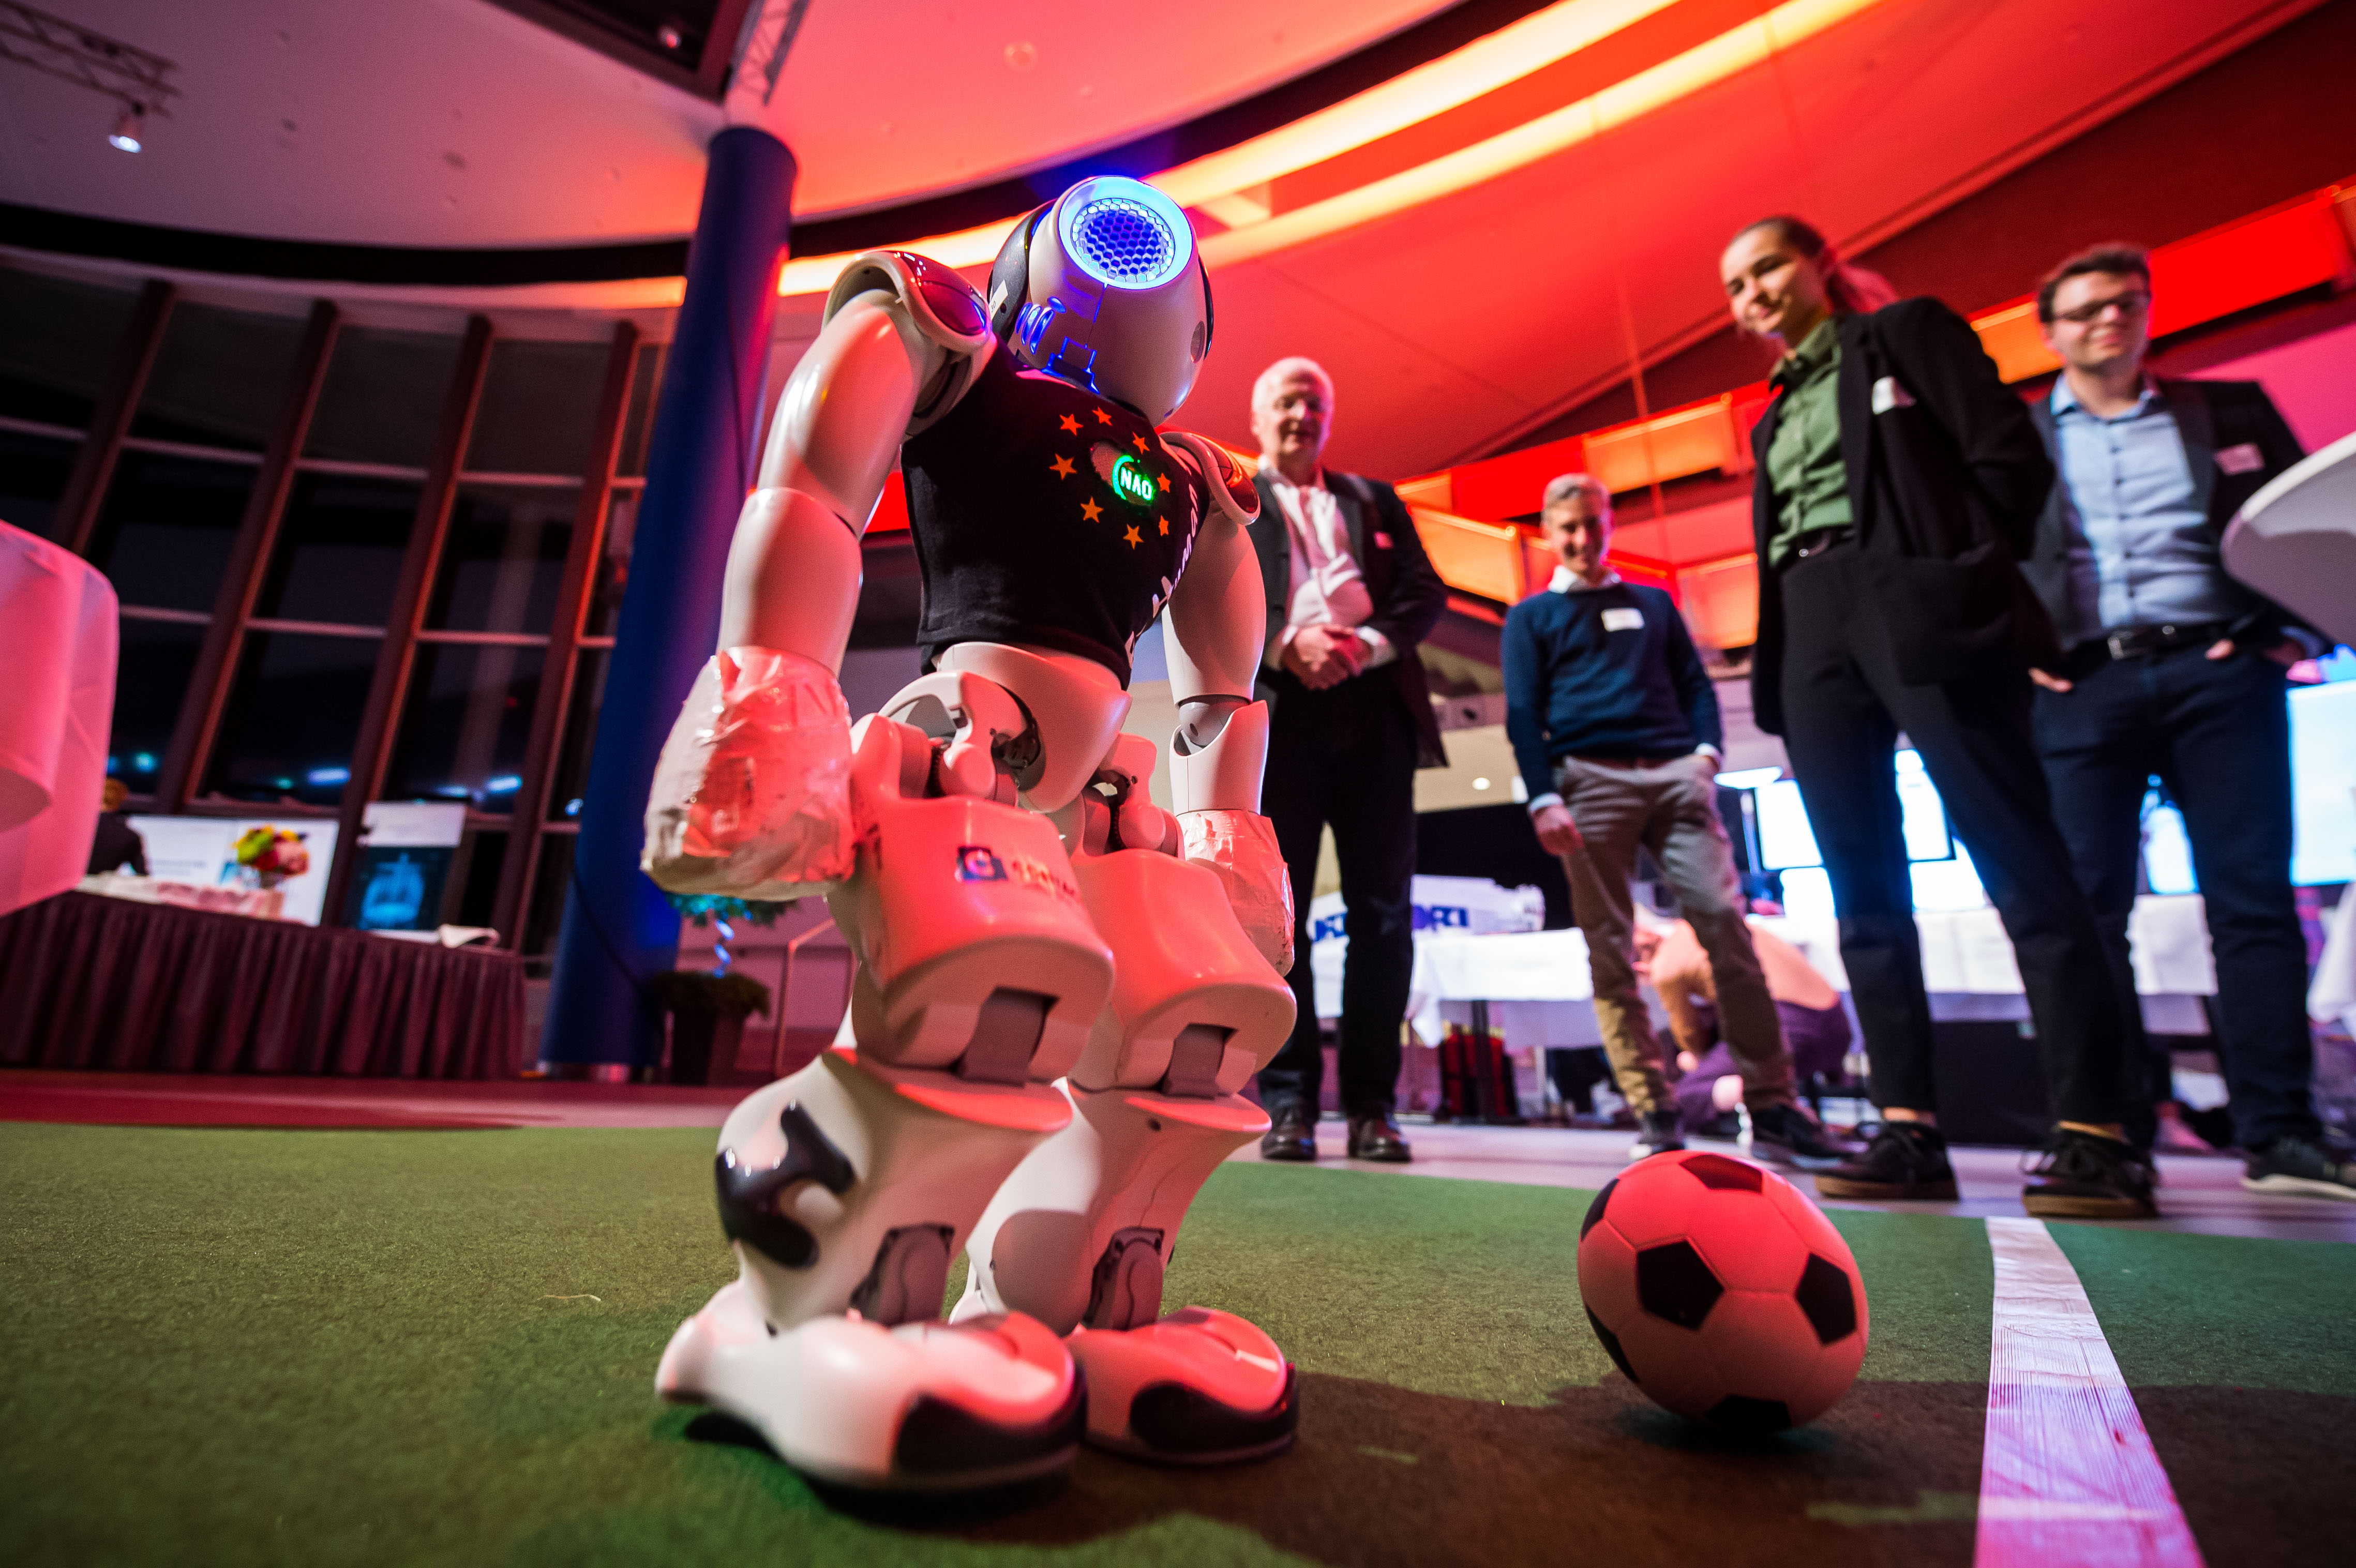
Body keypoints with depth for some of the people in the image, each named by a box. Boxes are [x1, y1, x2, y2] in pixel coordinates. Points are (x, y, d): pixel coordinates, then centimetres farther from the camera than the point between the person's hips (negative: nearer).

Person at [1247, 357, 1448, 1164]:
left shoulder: (1376, 500, 25)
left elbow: (1426, 592, 13)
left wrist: (1367, 642, -7)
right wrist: (1288, 645, -14)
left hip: (1373, 708, 3)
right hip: (1275, 711, -2)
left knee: (1383, 910, -1)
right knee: (1277, 908, -4)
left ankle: (1372, 1105, 7)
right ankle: (1289, 1103, 3)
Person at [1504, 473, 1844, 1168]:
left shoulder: (1653, 603, 25)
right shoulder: (1531, 617, 15)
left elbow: (1695, 684, 20)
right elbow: (1523, 714, 4)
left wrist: (1706, 752, 0)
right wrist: (1543, 798, -9)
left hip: (1674, 775, 2)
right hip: (1589, 780, -2)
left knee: (1725, 921, -9)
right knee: (1610, 949, -5)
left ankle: (1772, 1104, -3)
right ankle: (1654, 1113, 0)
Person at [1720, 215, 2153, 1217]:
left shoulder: (1909, 332, 12)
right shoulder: (1775, 414, 26)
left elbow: (2010, 456, 2)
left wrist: (1966, 586, -9)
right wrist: (1778, 690, 10)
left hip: (1917, 610, -5)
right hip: (1811, 631, 6)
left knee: (2021, 868, -9)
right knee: (1865, 890, -1)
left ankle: (2096, 1132, -5)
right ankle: (1909, 1128, 2)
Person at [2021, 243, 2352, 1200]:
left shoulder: (2232, 410, 19)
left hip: (2217, 667, 2)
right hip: (2081, 685, -1)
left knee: (2254, 900, -3)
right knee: (2085, 907, -5)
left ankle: (2278, 1133, 3)